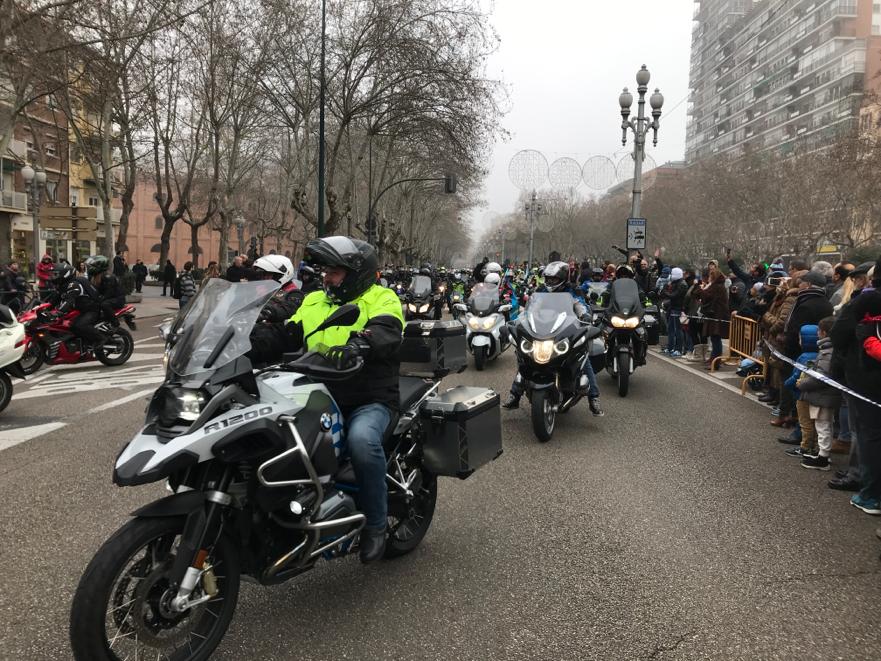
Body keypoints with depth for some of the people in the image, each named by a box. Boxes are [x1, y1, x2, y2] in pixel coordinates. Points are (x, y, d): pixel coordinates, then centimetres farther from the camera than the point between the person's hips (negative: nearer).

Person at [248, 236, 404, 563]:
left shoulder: (381, 299, -2)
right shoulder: (313, 302, 17)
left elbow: (385, 333, -24)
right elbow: (282, 336, 7)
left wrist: (358, 343, -46)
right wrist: (245, 348, -13)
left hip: (370, 401, -6)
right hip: (323, 398, 6)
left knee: (362, 438, -36)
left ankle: (375, 524, -15)